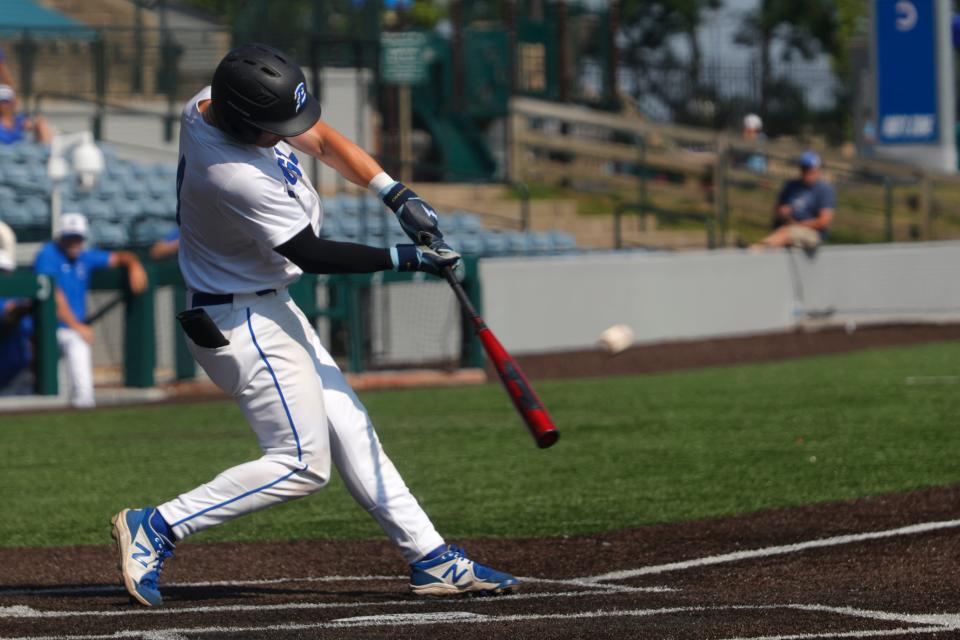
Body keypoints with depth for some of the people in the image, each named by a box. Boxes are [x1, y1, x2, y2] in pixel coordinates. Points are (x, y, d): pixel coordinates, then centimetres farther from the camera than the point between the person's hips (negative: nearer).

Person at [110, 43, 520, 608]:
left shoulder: (215, 102, -7)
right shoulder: (237, 178, -33)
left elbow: (324, 141, 4)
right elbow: (311, 254, -23)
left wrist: (399, 196, -7)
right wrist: (408, 259, -19)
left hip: (271, 307, 10)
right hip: (240, 322, -10)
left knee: (350, 430, 11)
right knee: (302, 463, -7)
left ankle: (432, 559, 15)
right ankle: (157, 529, -3)